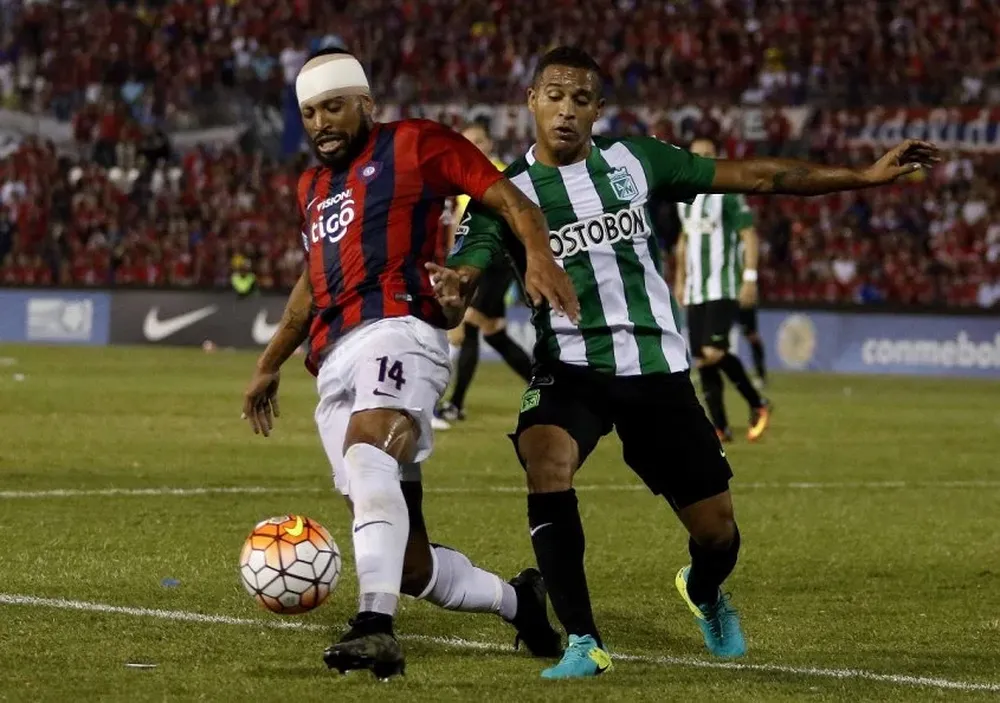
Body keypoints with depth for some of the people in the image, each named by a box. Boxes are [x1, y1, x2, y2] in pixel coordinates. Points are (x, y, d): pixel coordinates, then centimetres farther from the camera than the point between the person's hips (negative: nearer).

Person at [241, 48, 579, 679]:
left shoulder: (413, 145, 8)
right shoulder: (313, 187, 30)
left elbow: (508, 199, 0)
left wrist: (538, 253, -20)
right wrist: (270, 364, 45)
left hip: (395, 331, -8)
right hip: (335, 365, 8)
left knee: (366, 453, -39)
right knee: (408, 562, 1)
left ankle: (376, 627, -50)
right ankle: (517, 599, 24)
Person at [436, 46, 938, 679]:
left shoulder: (634, 158, 3)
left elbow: (755, 177, 6)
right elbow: (464, 272, -14)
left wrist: (865, 177, 4)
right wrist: (452, 293, -41)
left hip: (656, 370, 2)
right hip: (570, 368, -2)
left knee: (716, 530, 1)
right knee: (545, 461, -34)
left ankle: (704, 593, 41)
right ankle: (584, 644, -22)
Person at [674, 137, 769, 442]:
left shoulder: (727, 194, -7)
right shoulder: (684, 196, 15)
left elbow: (749, 235, -9)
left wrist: (750, 279, -16)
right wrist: (680, 280, 23)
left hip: (724, 289, -7)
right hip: (695, 289, 7)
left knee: (713, 353, -19)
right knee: (702, 360, 2)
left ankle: (757, 404, 0)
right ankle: (720, 427, 8)